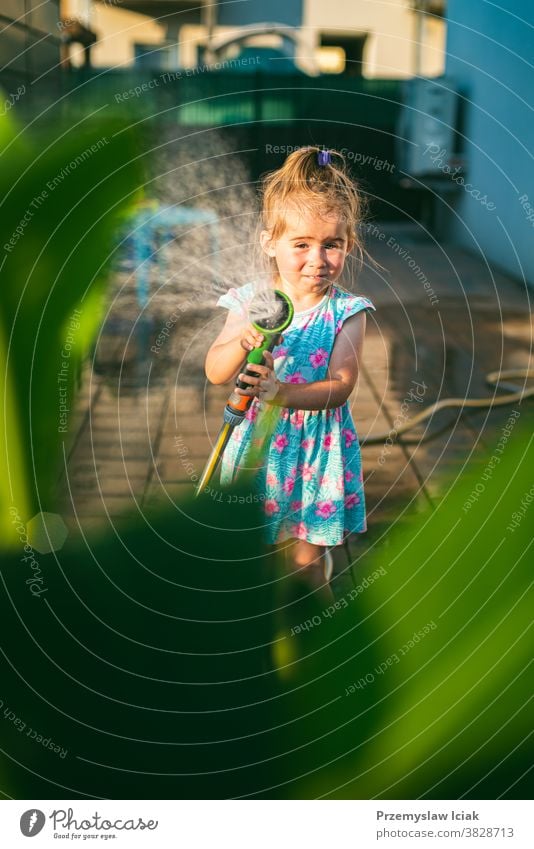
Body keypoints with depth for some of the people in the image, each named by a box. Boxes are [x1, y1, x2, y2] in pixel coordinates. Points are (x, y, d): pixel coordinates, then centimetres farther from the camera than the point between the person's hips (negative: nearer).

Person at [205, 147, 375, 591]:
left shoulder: (346, 311, -11)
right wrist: (242, 342, -29)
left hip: (318, 442, -2)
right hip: (258, 437, 2)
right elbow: (215, 373, -9)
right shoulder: (251, 301, -7)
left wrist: (282, 393, -32)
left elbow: (340, 386, -17)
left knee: (307, 557, 7)